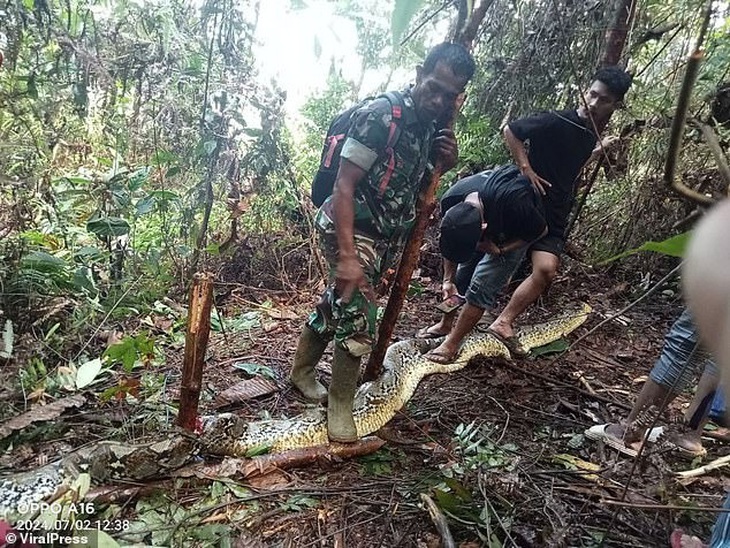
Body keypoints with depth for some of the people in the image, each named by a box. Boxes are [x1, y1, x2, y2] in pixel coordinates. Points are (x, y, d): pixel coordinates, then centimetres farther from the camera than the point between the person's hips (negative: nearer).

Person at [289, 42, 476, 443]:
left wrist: (447, 163, -5)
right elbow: (344, 186, -22)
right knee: (358, 322, -9)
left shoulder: (431, 128, 4)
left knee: (336, 306, 19)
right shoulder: (379, 115, -19)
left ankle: (302, 370, 39)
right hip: (350, 229, -7)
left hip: (385, 236, 8)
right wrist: (347, 256, -29)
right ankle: (340, 405, 11)